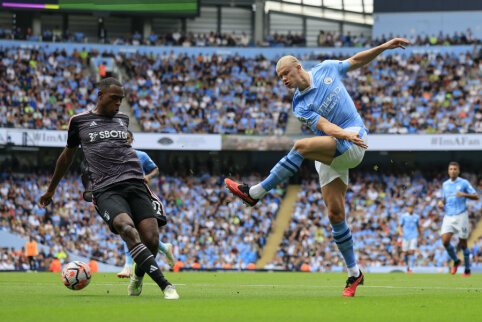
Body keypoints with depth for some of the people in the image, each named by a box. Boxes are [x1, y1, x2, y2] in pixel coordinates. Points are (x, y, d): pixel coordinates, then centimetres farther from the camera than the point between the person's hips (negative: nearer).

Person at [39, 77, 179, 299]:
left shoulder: (123, 119, 19)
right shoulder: (79, 121, 10)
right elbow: (67, 156, 25)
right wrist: (51, 189, 34)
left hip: (135, 184, 4)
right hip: (106, 190, -4)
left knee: (152, 240, -12)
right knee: (127, 227, -30)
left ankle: (138, 276, 22)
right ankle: (165, 285, -35)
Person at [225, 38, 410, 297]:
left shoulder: (326, 70, 6)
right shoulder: (300, 105, 2)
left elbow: (356, 61, 23)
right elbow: (323, 125, -14)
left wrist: (385, 46, 15)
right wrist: (345, 134, -33)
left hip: (353, 144, -3)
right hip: (329, 156, 3)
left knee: (302, 146, -28)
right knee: (335, 214, -4)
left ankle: (255, 193, -19)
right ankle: (354, 273, 9)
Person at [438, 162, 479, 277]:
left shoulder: (464, 183, -2)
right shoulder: (445, 184, 12)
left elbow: (476, 197, -6)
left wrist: (464, 194, -22)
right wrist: (441, 203, 3)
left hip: (461, 216, -4)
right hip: (448, 216, 4)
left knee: (463, 244, 0)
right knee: (445, 241, -13)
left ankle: (467, 270, 15)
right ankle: (456, 261, 13)